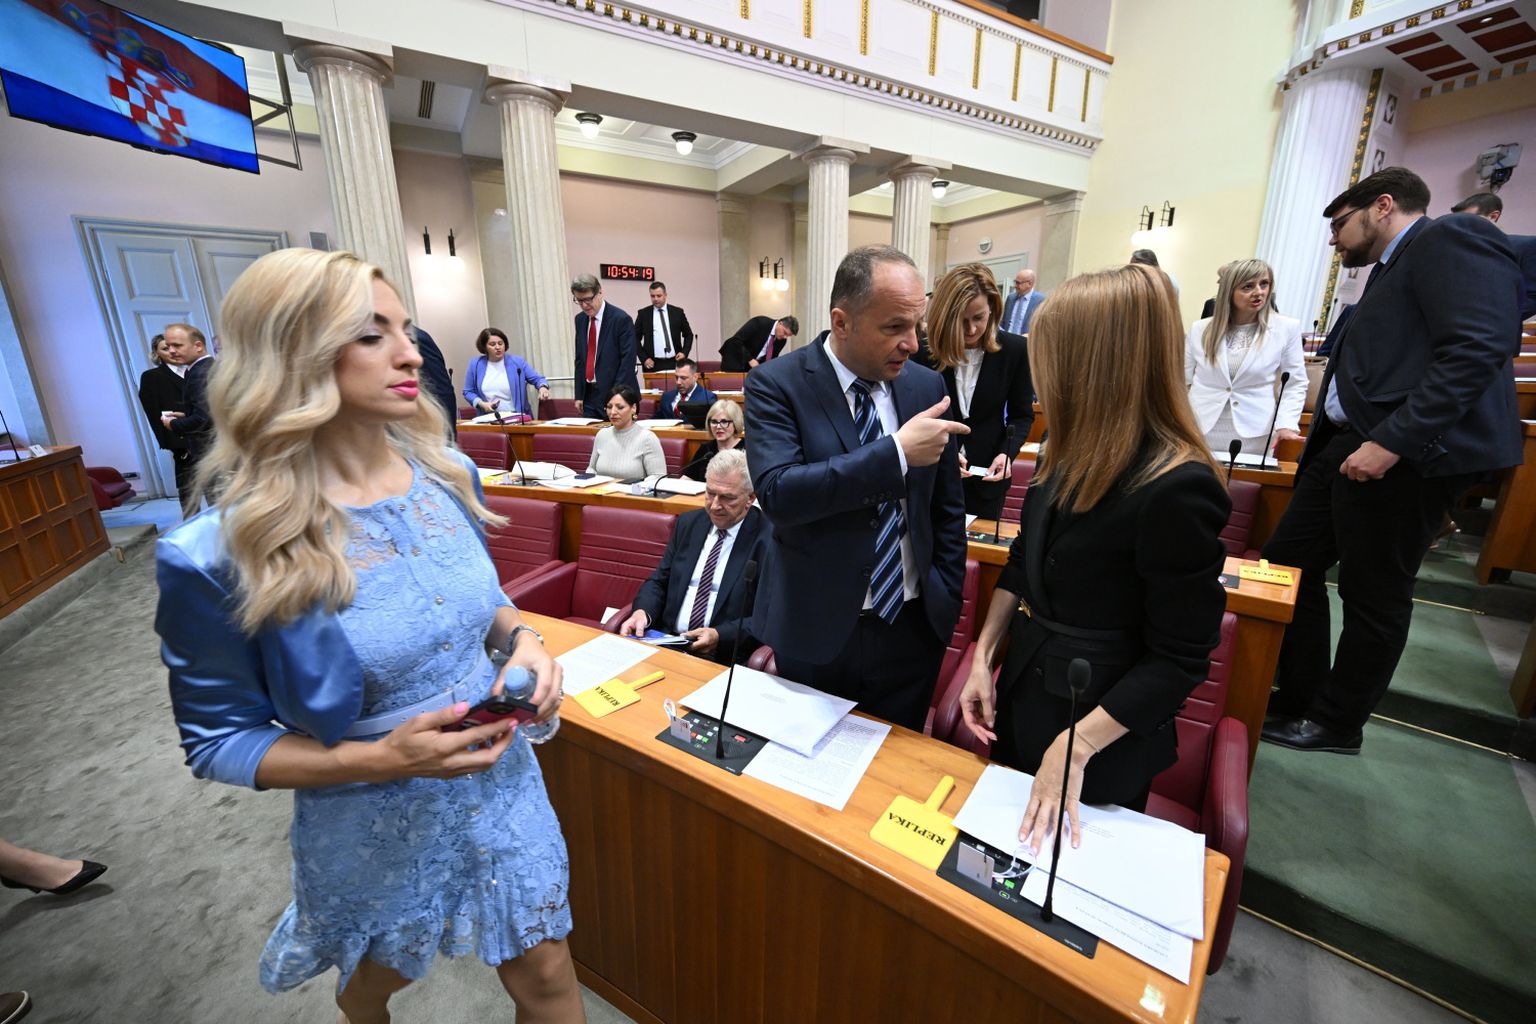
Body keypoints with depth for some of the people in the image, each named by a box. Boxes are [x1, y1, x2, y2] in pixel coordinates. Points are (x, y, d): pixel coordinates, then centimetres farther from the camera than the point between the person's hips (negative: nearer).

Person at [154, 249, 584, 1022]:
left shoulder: (445, 473, -9)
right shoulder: (222, 554, -23)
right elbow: (216, 739, -11)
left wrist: (521, 640, -16)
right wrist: (380, 759, -26)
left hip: (500, 783, 3)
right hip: (372, 827, -2)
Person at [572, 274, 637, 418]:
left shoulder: (621, 319, -10)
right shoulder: (580, 319, 10)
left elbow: (628, 361, -13)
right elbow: (580, 358, 15)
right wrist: (579, 395, 9)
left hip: (614, 394, -6)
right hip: (589, 395, 6)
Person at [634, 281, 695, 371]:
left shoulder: (678, 312, 7)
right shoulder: (643, 313, 5)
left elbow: (688, 335, 13)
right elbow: (636, 338, 8)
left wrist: (684, 352, -2)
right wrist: (644, 359, -3)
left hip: (674, 362, 1)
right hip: (653, 364, -1)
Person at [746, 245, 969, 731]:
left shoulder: (927, 386, 1)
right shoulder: (776, 384, -11)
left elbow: (947, 507, 8)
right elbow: (777, 493, -26)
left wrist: (947, 602, 5)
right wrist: (898, 452, -28)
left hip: (912, 627, 4)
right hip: (817, 631, -3)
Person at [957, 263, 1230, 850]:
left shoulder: (1176, 488, -26)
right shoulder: (1073, 453, -4)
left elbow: (1180, 660, -20)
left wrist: (1075, 746, -22)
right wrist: (983, 656, 0)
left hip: (1104, 719, -6)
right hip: (1026, 686, 7)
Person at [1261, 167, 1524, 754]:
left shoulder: (1451, 237, -5)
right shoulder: (1391, 269, 23)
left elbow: (1480, 348, -19)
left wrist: (1390, 442, -25)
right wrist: (1318, 436, 17)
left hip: (1404, 456, -9)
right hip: (1352, 446, 9)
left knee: (1374, 598, 4)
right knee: (1288, 565, 9)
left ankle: (1336, 725, 20)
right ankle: (1297, 697, 24)